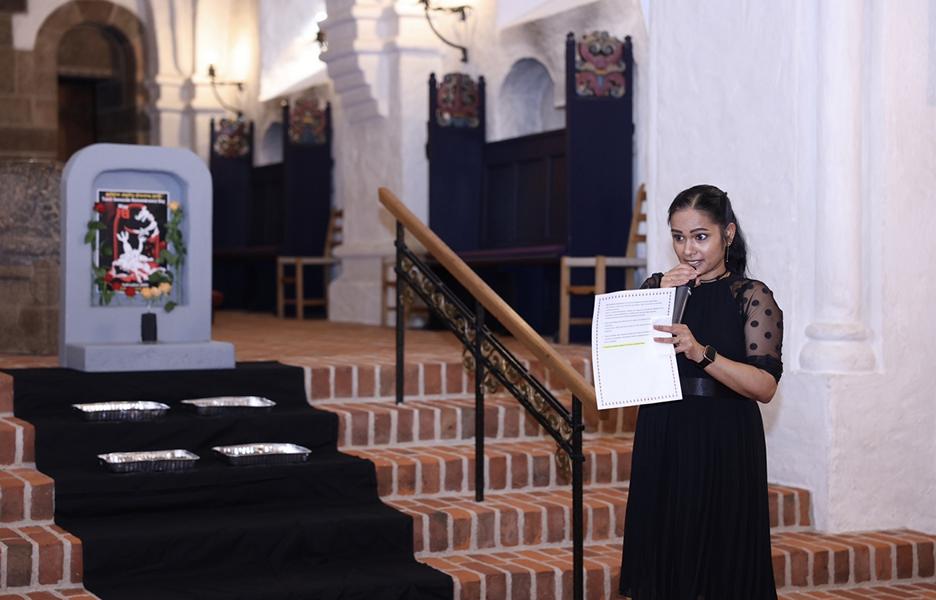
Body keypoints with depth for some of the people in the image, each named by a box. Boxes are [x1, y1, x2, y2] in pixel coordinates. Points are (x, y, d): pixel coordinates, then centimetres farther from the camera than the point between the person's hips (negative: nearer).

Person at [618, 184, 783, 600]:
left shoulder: (753, 297, -3)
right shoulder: (657, 286, 8)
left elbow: (765, 386, -14)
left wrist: (701, 353, -27)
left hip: (724, 454, -3)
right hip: (661, 446, 3)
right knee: (662, 563, 8)